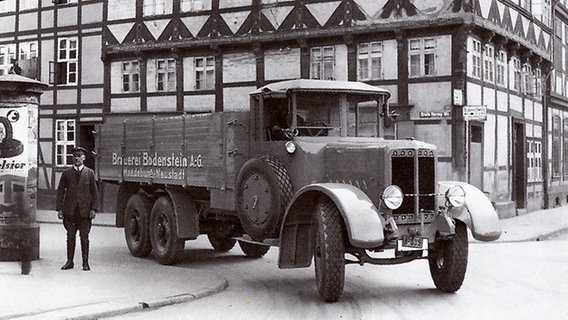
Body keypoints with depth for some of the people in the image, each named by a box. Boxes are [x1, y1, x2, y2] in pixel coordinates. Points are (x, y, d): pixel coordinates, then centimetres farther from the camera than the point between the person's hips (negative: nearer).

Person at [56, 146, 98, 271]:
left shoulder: (90, 173, 6)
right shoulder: (66, 173, 8)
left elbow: (95, 192, 5)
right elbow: (60, 191, 8)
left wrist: (93, 208, -4)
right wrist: (59, 208, -1)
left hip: (85, 211, -1)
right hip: (69, 211, 1)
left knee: (84, 237, 1)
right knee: (70, 237, 6)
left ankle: (85, 263, 8)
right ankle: (69, 262, 14)